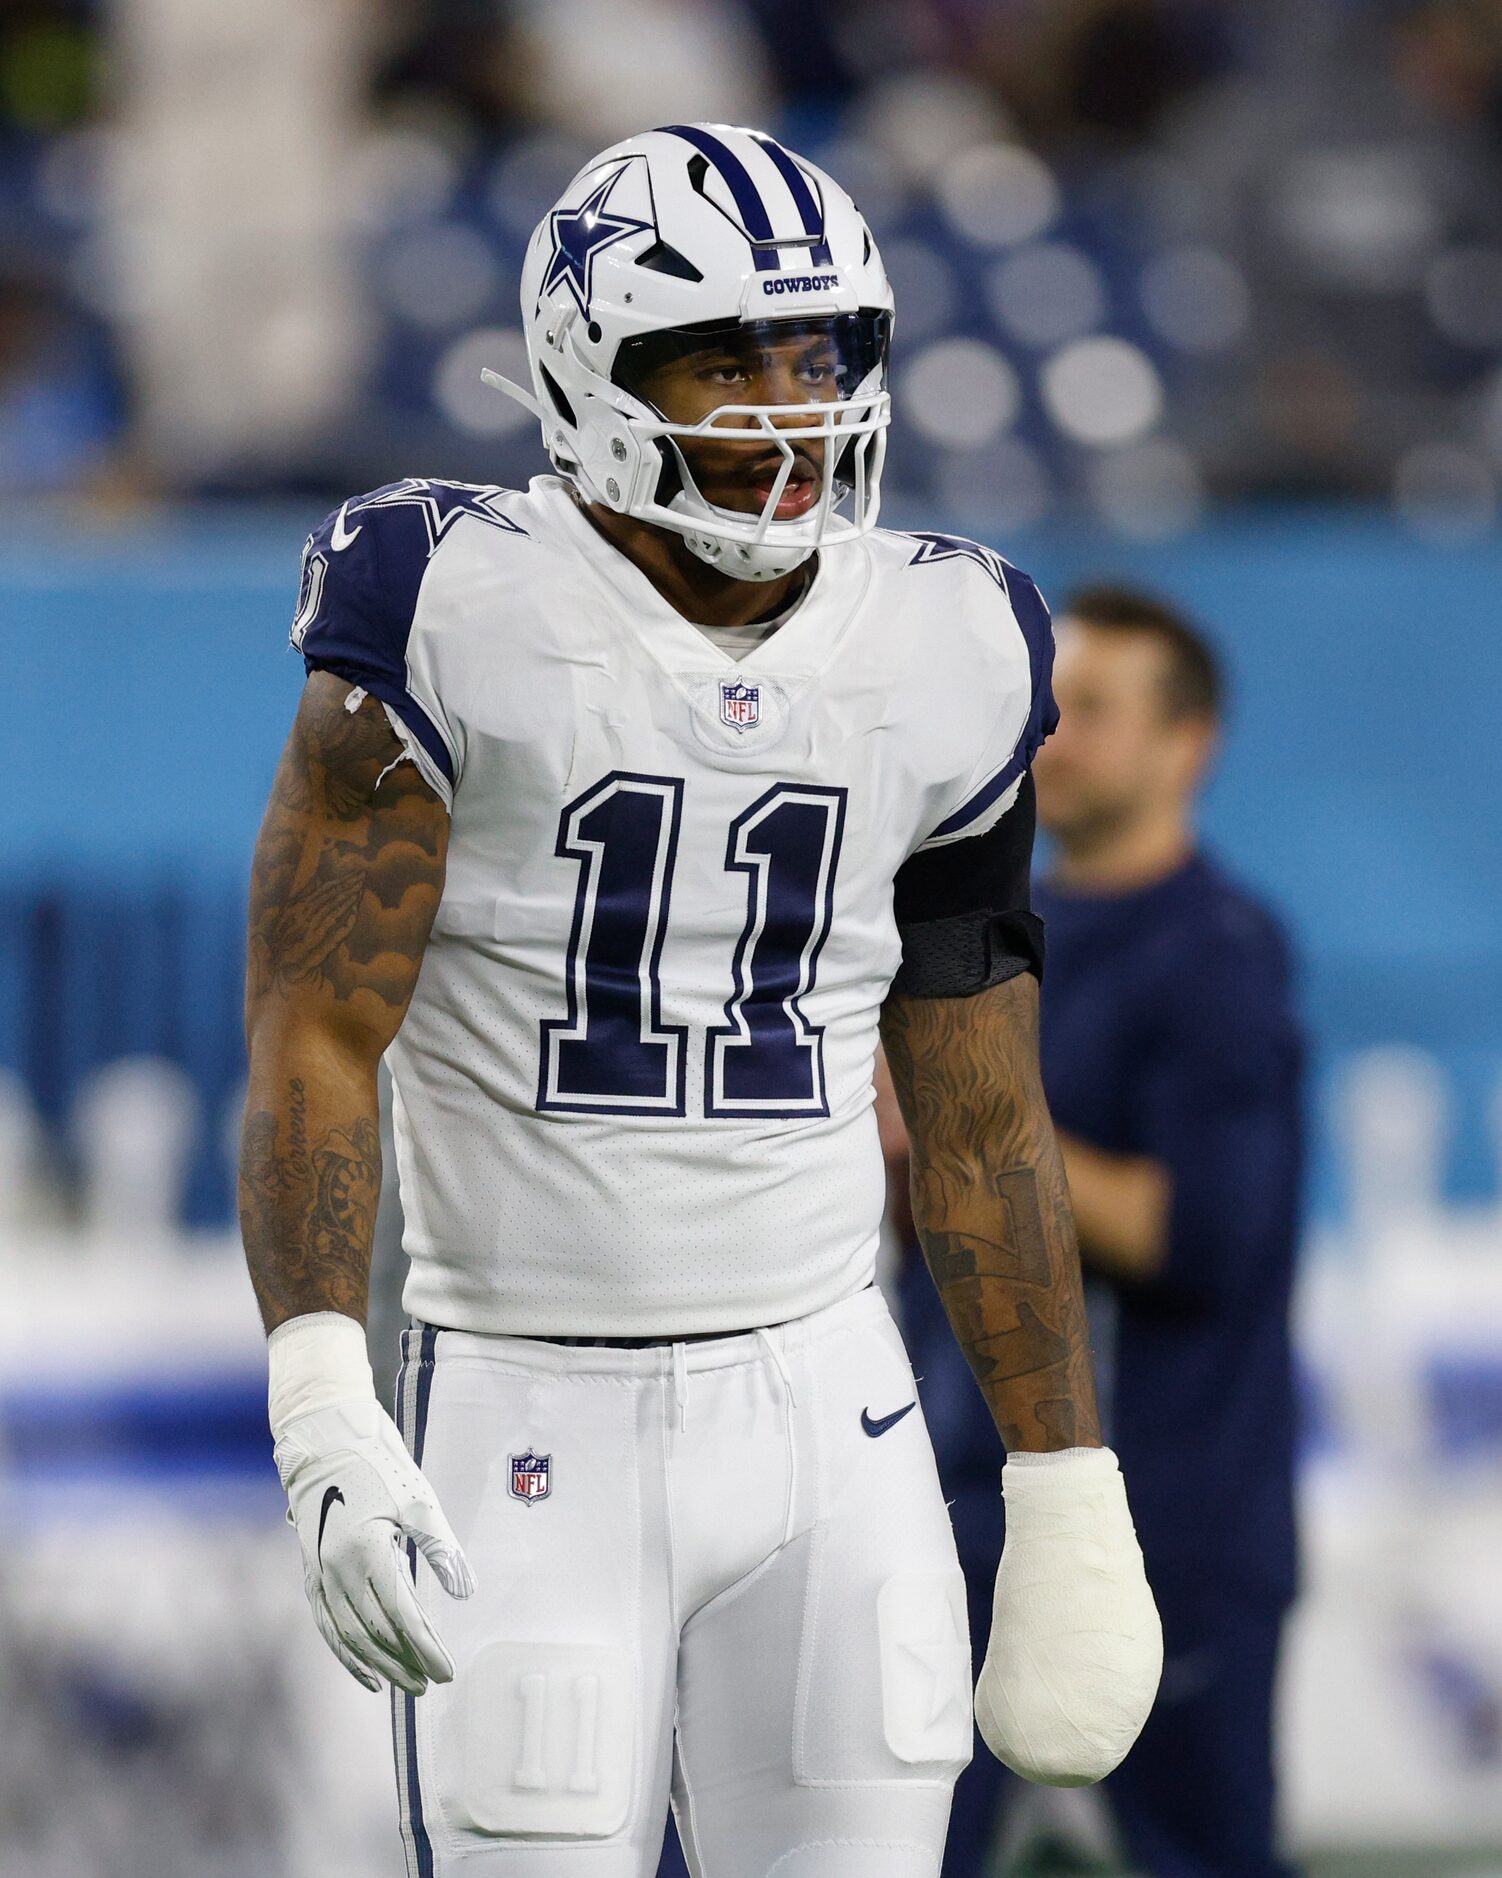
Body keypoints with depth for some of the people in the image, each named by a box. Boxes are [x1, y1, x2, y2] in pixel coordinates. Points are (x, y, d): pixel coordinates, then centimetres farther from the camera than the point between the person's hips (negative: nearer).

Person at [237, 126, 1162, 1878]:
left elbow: (984, 1123, 13)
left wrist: (1067, 1497, 11)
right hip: (531, 1431, -4)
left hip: (822, 1415, 4)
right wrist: (322, 1412, -27)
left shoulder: (935, 661, 5)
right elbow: (312, 1039, -14)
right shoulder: (462, 619, -9)